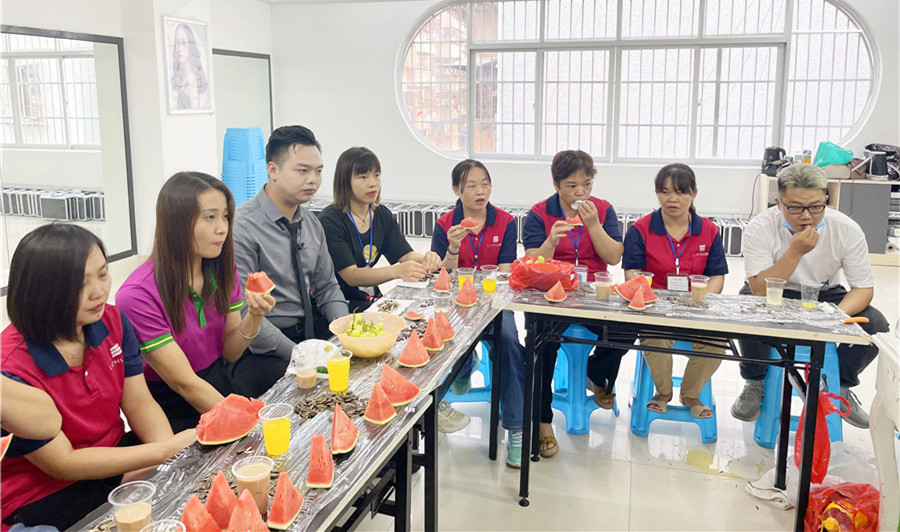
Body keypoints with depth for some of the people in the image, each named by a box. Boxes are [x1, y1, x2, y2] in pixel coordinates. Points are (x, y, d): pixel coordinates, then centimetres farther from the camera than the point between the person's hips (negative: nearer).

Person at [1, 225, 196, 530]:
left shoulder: (112, 321, -5)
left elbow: (139, 404, -3)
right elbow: (64, 464, -20)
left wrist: (170, 445, -24)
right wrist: (165, 451, -26)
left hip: (114, 456, 6)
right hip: (42, 498, -6)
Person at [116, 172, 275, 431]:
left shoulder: (222, 267, 0)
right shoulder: (139, 295, -21)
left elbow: (230, 352, 3)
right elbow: (185, 383, -19)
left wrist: (253, 318, -16)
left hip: (221, 393, 6)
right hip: (175, 416, -6)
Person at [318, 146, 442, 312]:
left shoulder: (383, 216, 8)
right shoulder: (330, 222, -15)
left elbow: (405, 255, 0)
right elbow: (351, 276, -22)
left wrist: (425, 259, -25)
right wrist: (397, 271, -37)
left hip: (372, 301, 7)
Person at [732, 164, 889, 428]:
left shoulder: (847, 229, -17)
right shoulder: (760, 228, -24)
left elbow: (864, 288, -13)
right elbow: (761, 290, -30)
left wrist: (839, 313, -34)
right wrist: (796, 252, -40)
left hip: (824, 296, 3)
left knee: (876, 324, -21)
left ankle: (839, 386, 8)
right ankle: (755, 384, -5)